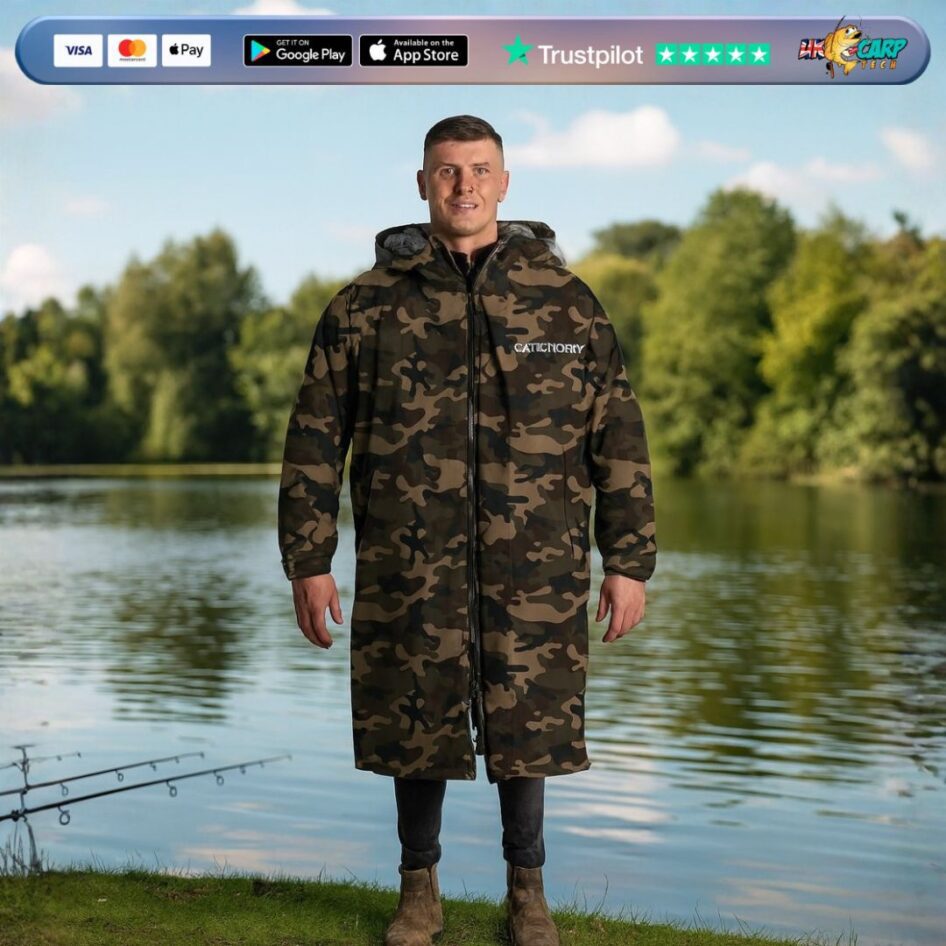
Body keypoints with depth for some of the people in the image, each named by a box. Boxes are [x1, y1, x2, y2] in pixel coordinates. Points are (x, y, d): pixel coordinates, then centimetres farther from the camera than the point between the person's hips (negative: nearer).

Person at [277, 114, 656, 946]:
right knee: (416, 726, 9)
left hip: (536, 573, 0)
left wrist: (630, 562, 1)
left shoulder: (565, 301, 4)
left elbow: (620, 439, 5)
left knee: (528, 728, 8)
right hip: (410, 570, 0)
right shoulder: (367, 306, 3)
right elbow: (315, 439, 4)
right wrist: (308, 562, 0)